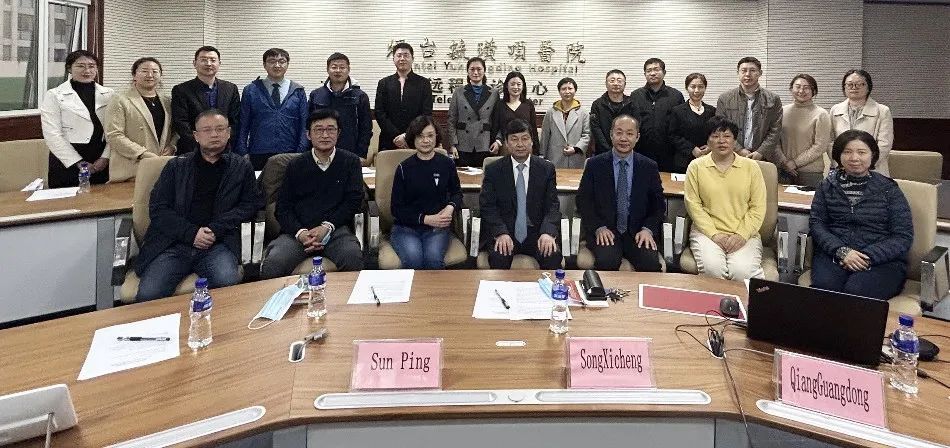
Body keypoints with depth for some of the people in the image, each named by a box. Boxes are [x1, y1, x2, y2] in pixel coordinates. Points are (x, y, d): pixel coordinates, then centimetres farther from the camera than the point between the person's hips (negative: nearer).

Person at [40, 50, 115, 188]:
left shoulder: (108, 94, 8)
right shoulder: (54, 96, 1)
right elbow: (52, 135, -6)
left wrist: (105, 158, -9)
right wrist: (79, 163, -11)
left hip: (101, 162, 2)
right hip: (67, 162, -2)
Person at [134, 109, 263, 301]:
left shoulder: (241, 167, 15)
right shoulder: (176, 166, 15)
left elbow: (251, 203, 6)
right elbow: (157, 208, 8)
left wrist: (216, 229, -8)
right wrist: (191, 233, -8)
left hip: (218, 244, -1)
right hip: (174, 243, 1)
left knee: (227, 282, -32)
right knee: (148, 294, -23)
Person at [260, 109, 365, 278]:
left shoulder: (350, 162, 14)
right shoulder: (296, 166, 17)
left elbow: (354, 200, 4)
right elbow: (283, 207, 11)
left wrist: (327, 227, -11)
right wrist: (300, 232, -11)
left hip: (336, 229, -1)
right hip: (299, 231, 1)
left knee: (352, 257, -34)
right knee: (272, 265, -29)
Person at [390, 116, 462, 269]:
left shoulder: (447, 164, 6)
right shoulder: (404, 168, 2)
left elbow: (457, 192, 21)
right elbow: (397, 209, 2)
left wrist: (451, 207, -3)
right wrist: (425, 219, -11)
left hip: (437, 228, 1)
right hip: (405, 227, 0)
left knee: (434, 259, -30)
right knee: (413, 260, -30)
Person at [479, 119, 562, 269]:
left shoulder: (547, 168, 7)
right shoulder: (493, 170, 5)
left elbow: (552, 205, 2)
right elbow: (487, 206, -1)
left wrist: (548, 232, -18)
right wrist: (501, 233, -19)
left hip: (536, 233, 1)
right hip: (504, 232, -1)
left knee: (553, 257, -27)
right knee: (498, 258, -31)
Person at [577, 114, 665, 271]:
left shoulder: (649, 167, 7)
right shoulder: (595, 164, 3)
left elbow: (659, 205, 11)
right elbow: (582, 201, 4)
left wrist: (648, 229, -7)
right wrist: (599, 227, -10)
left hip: (637, 232, 1)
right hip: (604, 231, -1)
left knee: (651, 263, -26)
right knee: (606, 261, -30)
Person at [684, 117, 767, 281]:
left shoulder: (751, 167, 10)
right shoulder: (696, 167, 8)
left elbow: (758, 207, 5)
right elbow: (693, 204, 0)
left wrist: (742, 235, -9)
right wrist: (714, 234, -10)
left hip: (744, 235, 1)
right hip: (707, 232, 0)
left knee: (742, 272, -27)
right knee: (712, 269, -28)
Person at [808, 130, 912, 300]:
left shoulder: (888, 189, 7)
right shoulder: (828, 185, 12)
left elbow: (903, 237, 2)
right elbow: (816, 223, 4)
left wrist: (867, 257, -13)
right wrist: (842, 251, -13)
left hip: (882, 260, -1)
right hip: (833, 255, 1)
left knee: (855, 291, -33)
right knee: (823, 286, -32)